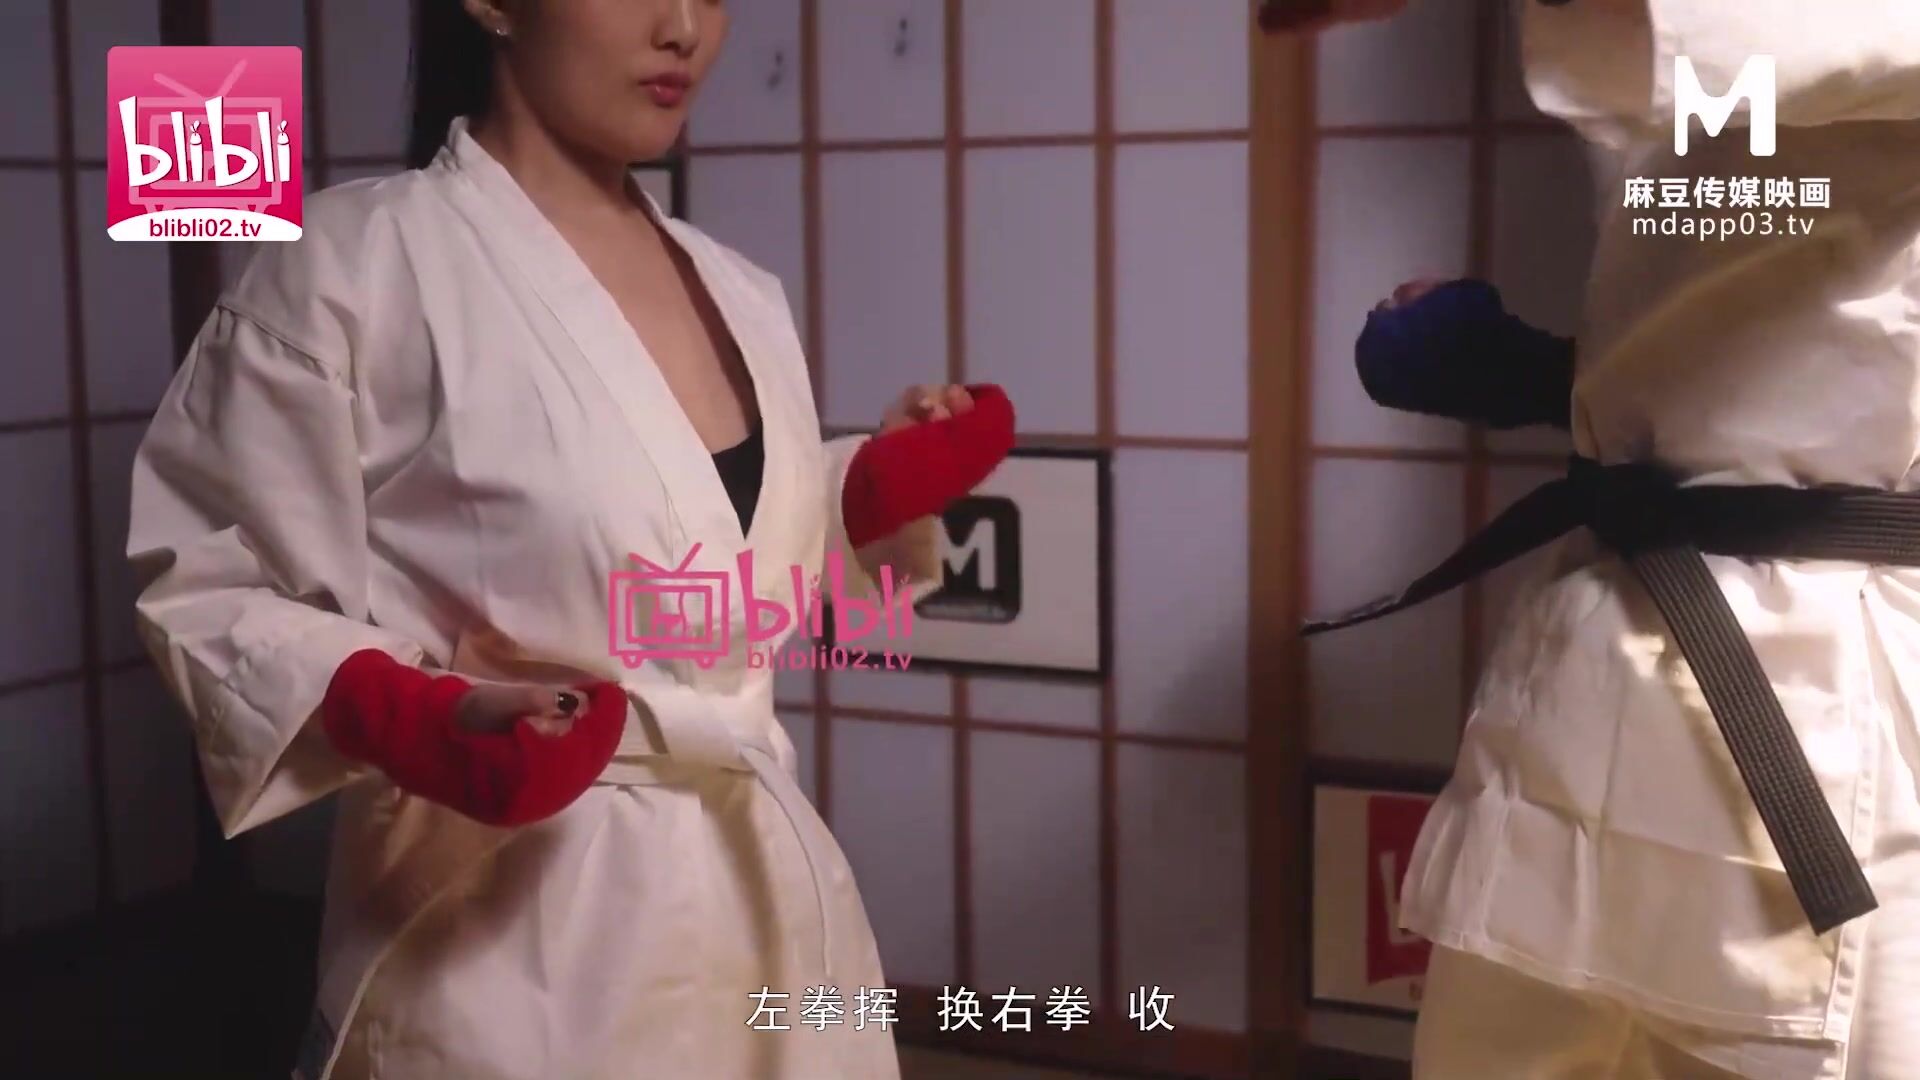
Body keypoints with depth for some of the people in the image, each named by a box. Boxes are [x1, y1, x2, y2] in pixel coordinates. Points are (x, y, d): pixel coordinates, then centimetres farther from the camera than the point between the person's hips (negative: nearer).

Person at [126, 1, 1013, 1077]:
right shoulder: (355, 264, -12)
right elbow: (215, 586, -8)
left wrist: (879, 492, -1)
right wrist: (423, 724, -25)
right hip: (511, 925, -6)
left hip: (759, 893, 6)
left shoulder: (739, 293, 7)